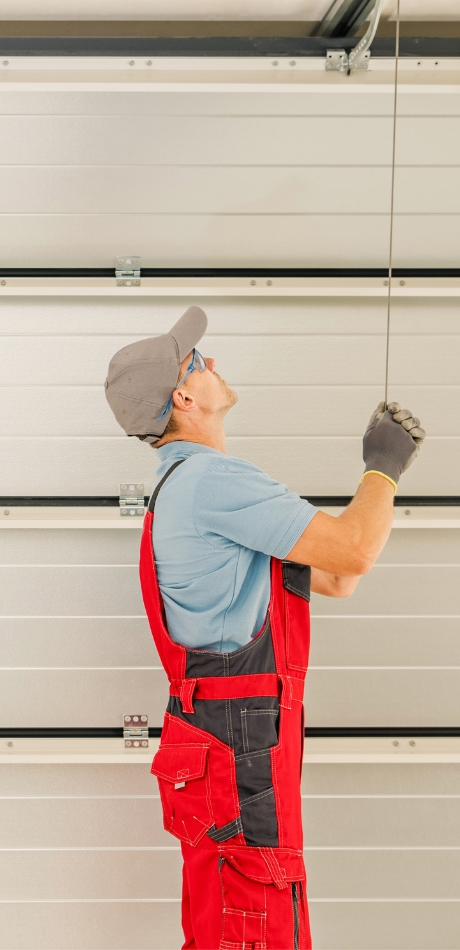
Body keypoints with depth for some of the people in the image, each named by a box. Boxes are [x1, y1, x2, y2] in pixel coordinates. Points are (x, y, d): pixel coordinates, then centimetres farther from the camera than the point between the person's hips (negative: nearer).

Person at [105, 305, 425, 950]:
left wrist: (386, 469, 14)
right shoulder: (210, 476, -15)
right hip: (240, 749, -10)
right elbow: (353, 553, -18)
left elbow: (333, 579, 19)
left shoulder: (187, 485, 19)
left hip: (217, 743, 10)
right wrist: (383, 468, 0)